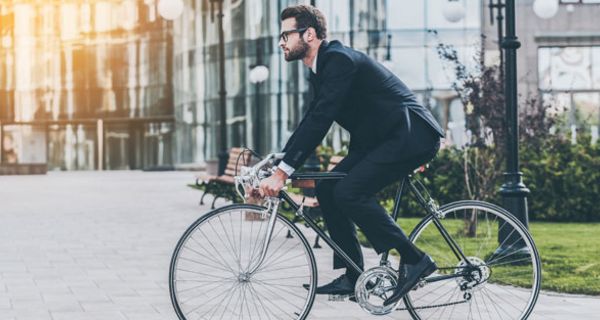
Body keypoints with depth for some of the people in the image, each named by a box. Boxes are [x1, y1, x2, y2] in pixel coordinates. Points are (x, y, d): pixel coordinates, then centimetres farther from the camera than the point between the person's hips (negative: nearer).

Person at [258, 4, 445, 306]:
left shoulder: (339, 60, -17)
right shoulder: (321, 68, 14)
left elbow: (320, 120, -25)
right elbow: (311, 122, 18)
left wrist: (282, 172, -26)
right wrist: (276, 167, 12)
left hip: (411, 134, -10)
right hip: (380, 137, 10)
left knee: (349, 191, -23)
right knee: (327, 189, 2)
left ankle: (413, 260, -13)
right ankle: (352, 276, 6)